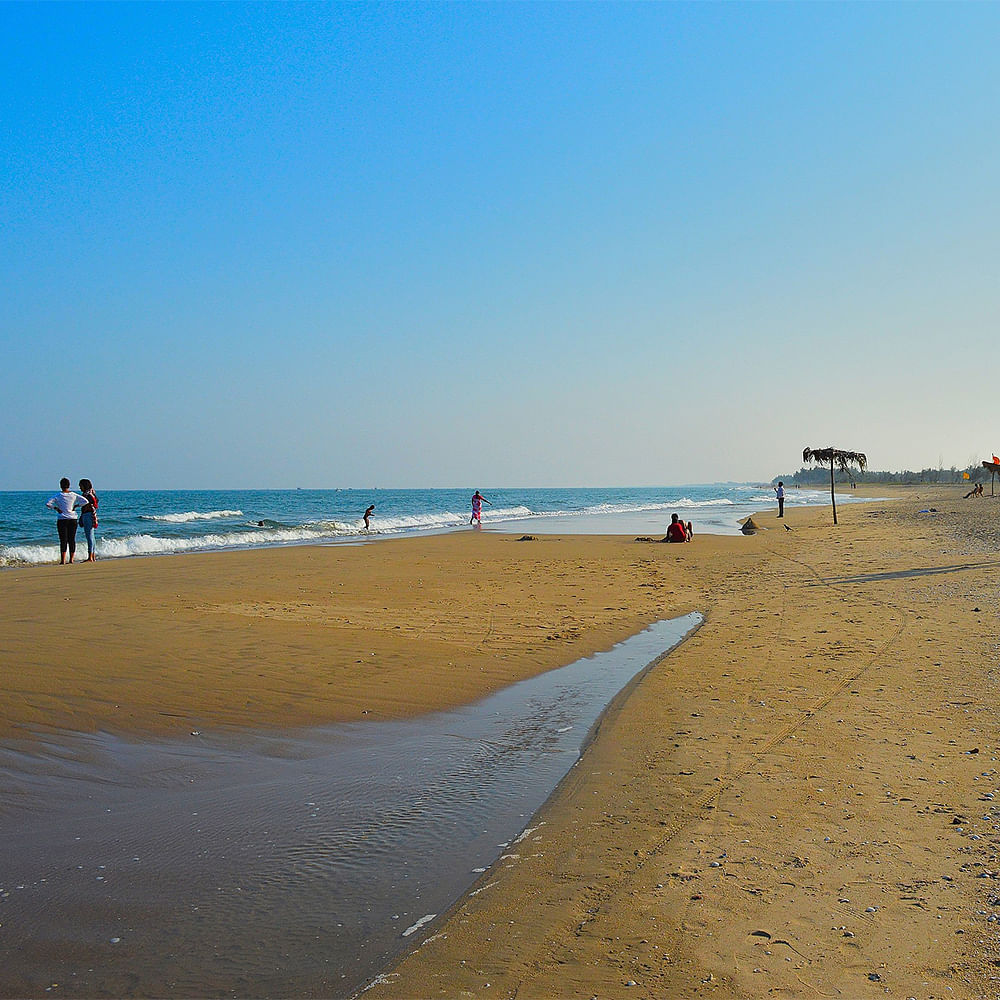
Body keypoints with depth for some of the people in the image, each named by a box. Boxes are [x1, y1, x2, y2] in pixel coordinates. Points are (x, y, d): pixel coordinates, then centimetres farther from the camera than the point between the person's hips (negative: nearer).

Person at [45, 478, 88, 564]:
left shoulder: (58, 495, -4)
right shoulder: (73, 495, 2)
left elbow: (47, 503, -12)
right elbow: (85, 501, -1)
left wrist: (55, 508, -1)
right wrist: (76, 506, 6)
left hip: (62, 520, -2)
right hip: (73, 519, 2)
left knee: (63, 540, -2)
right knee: (72, 540, 7)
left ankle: (63, 561, -5)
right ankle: (71, 559, 8)